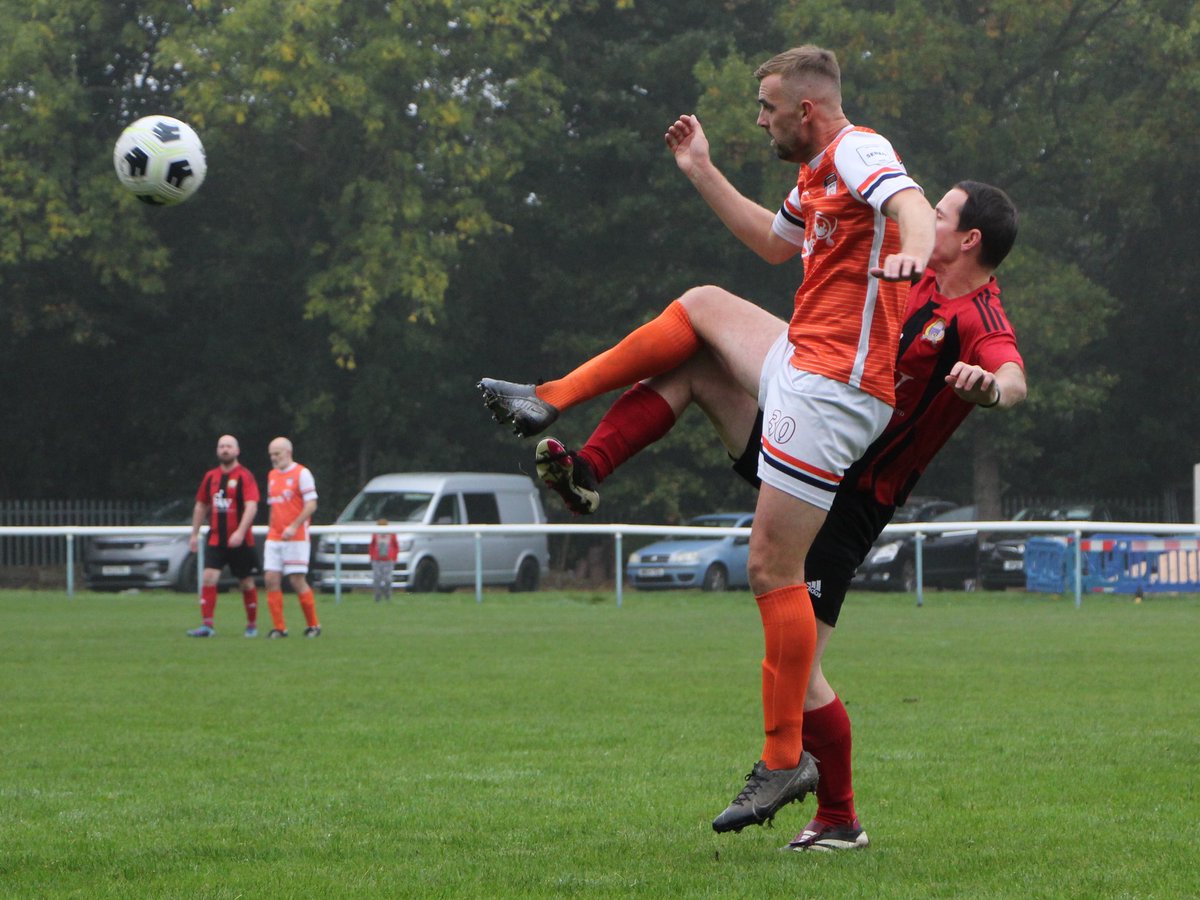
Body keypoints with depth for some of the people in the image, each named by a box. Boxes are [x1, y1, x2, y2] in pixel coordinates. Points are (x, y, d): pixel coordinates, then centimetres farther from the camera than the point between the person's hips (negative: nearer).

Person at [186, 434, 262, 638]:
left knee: (246, 583, 6)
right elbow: (201, 506, 19)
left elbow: (251, 506, -18)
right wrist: (194, 534, 16)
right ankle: (206, 625, -13)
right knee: (208, 578, -12)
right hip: (215, 539, 4)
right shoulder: (210, 476, 9)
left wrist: (240, 532, -29)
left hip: (240, 541, -4)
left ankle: (252, 625, 21)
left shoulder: (244, 476, -7)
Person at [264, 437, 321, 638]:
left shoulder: (301, 474, -6)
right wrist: (271, 529, 13)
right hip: (274, 537, 6)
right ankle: (279, 628, 0)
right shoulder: (272, 476, 15)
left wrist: (293, 526, -21)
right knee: (271, 579, -4)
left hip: (296, 538, -6)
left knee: (297, 581, -7)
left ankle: (313, 625, 7)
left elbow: (311, 504, -12)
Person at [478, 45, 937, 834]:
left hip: (831, 387, -10)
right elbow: (774, 242, 38)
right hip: (801, 364, 10)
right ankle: (550, 402, 30)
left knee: (773, 567, -10)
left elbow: (912, 203, -34)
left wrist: (913, 252, -56)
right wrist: (704, 174, 38)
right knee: (704, 305, 26)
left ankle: (786, 760, -7)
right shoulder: (817, 174, 18)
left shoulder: (858, 152, -12)